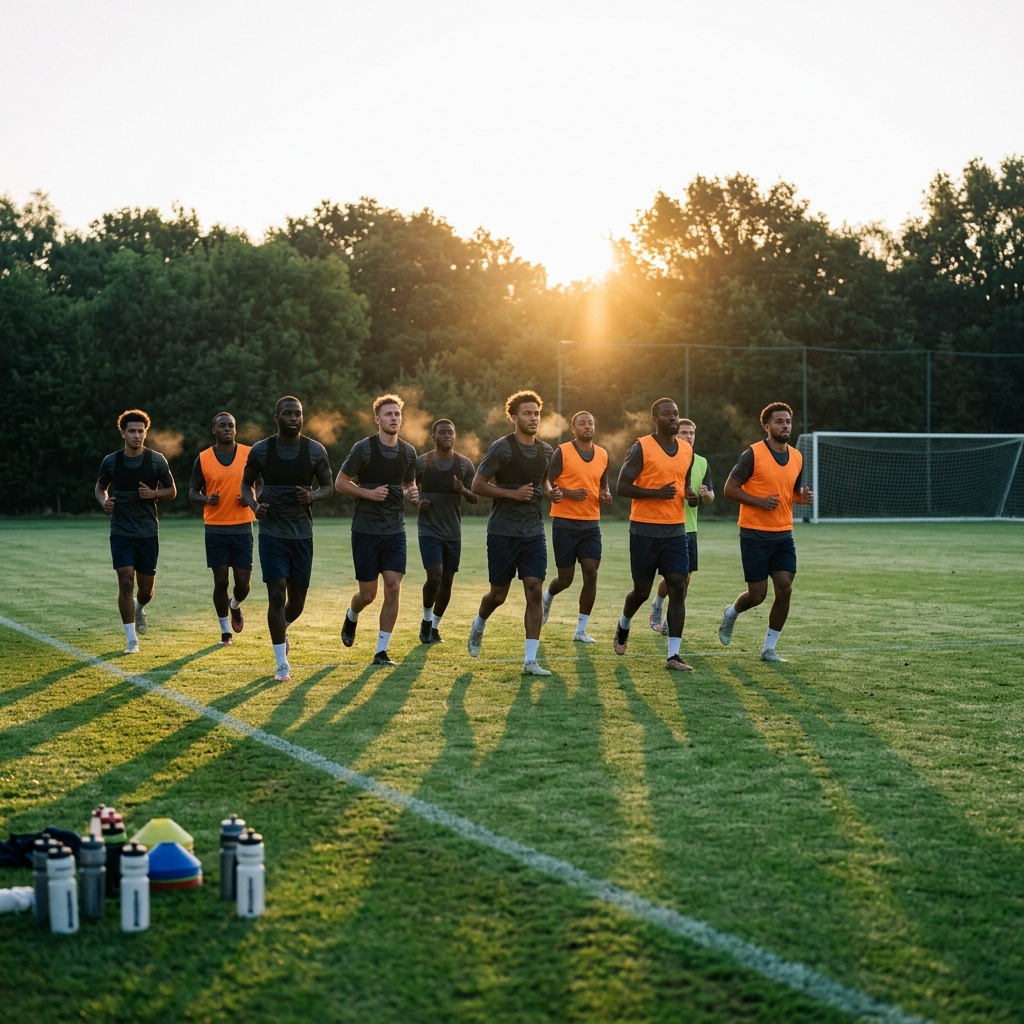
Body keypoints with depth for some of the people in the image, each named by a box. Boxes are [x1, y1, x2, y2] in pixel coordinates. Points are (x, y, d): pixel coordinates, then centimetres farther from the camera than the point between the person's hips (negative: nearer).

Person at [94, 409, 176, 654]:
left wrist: (153, 494, -16)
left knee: (147, 585, 7)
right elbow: (100, 487, 14)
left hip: (148, 532, 1)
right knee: (126, 582, -10)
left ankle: (139, 609, 45)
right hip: (121, 532, -1)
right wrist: (104, 501, -9)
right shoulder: (111, 461, -2)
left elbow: (171, 491, 5)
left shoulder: (157, 460, -3)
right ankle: (131, 640, -1)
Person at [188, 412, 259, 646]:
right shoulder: (203, 459, -1)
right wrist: (207, 499, -16)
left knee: (243, 582, 0)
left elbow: (262, 484, 9)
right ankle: (225, 631, 17)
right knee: (221, 582, 0)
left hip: (242, 528, 0)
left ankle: (235, 606, 35)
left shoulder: (249, 454, 0)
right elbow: (192, 493, 6)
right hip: (215, 529, 0)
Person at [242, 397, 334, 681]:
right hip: (272, 532, -2)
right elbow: (246, 484, 11)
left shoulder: (315, 450, -1)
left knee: (297, 600, 9)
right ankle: (282, 664, 0)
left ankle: (281, 630, 44)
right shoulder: (260, 450, -2)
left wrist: (313, 496, -15)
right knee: (277, 594, -10)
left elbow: (329, 487, 7)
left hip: (302, 533, 2)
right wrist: (254, 505, -10)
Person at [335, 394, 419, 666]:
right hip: (366, 529, -3)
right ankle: (351, 617, 38)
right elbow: (340, 483, -4)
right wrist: (369, 493, -18)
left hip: (395, 531, 3)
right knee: (368, 594, 1)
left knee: (393, 588, -8)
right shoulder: (363, 448, -9)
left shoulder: (408, 452, 5)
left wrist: (411, 492, -3)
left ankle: (381, 651, 2)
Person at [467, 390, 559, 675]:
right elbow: (477, 485, -9)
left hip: (534, 532, 4)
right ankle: (478, 625, 42)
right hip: (503, 532, -4)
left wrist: (551, 492, 3)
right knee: (499, 594, 7)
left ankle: (530, 661, -4)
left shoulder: (546, 451, 8)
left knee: (535, 592, -7)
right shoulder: (502, 448, -10)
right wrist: (513, 493, -19)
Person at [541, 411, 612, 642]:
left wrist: (605, 496, 1)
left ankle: (581, 630, 2)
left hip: (591, 524, 4)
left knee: (591, 573, -6)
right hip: (565, 523, -4)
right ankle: (547, 598, 38)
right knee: (565, 578, 2)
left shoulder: (603, 455, 9)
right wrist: (569, 493, -21)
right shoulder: (562, 452, -6)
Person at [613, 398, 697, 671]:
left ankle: (673, 655, -6)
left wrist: (691, 496, 1)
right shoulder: (641, 448, -7)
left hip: (676, 530, 4)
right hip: (644, 529, -4)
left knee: (678, 588, -7)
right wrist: (656, 493, -21)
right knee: (642, 590, 6)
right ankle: (623, 627, 39)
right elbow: (622, 486, -10)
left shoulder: (687, 451, 11)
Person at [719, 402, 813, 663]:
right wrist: (760, 501, -20)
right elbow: (730, 488, -9)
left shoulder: (797, 457, 8)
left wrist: (803, 497, -1)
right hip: (755, 535, -5)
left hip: (783, 535, 5)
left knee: (784, 590, -3)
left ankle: (769, 649, 9)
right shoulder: (753, 454, -11)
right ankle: (731, 613, 33)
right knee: (757, 594, -2)